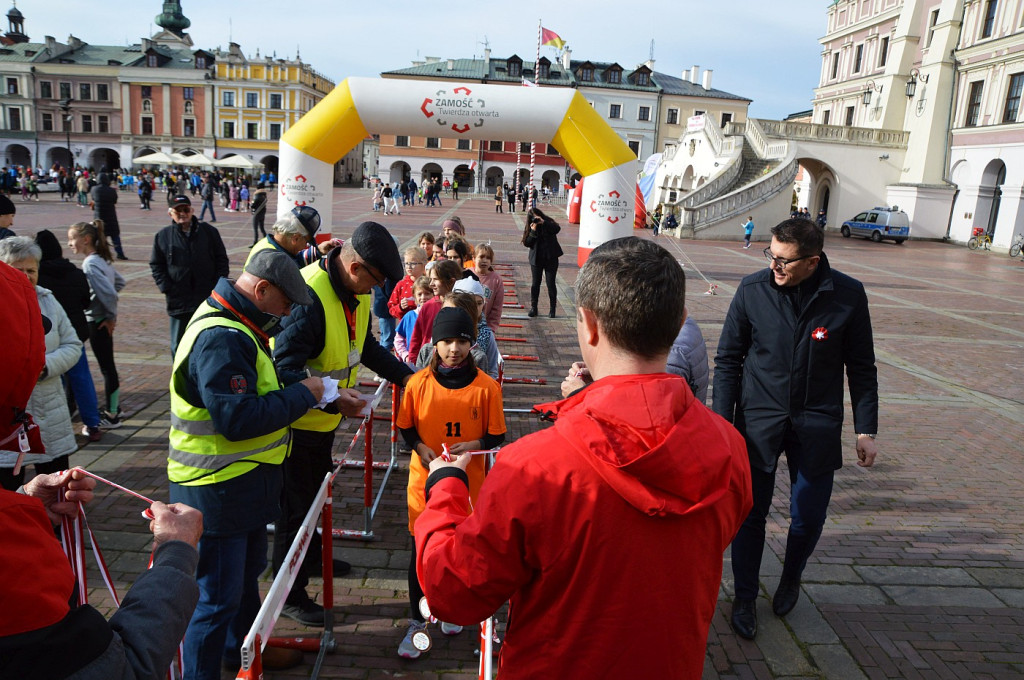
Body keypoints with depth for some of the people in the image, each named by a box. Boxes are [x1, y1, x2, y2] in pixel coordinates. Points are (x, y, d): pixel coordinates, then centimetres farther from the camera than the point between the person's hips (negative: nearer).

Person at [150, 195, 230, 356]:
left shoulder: (209, 231, 2)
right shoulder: (163, 236, 3)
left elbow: (222, 259, 5)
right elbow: (156, 266, 6)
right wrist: (166, 289, -6)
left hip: (209, 300, 0)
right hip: (178, 300, 0)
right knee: (179, 343, 8)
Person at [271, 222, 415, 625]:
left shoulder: (356, 293, -1)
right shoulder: (308, 297, -31)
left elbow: (366, 347, 15)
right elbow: (285, 371, -34)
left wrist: (405, 376, 7)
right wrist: (332, 398, -46)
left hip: (325, 418, 9)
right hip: (297, 421, -9)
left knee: (316, 494, 27)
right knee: (295, 505, 6)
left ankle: (311, 558, 50)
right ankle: (289, 593, 24)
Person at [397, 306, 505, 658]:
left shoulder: (486, 386, -10)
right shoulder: (418, 383, -8)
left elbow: (497, 436, -3)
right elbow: (406, 427, 3)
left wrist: (472, 446, -21)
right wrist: (421, 448, -15)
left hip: (468, 481, 0)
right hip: (425, 480, 0)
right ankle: (417, 621, 25)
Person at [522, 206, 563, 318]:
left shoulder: (548, 223, -1)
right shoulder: (530, 227, 3)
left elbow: (557, 229, -22)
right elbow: (527, 243, -5)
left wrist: (543, 222, -27)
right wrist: (533, 231, -16)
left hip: (550, 258, -2)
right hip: (536, 258, 2)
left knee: (551, 284, -1)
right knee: (535, 283, 5)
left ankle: (552, 310, 6)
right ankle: (533, 308, 14)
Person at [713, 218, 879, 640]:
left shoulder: (848, 295, -7)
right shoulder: (752, 289, -8)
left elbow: (861, 368, 2)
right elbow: (728, 359, -2)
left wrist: (865, 430, 1)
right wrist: (722, 420, -7)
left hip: (817, 425, 1)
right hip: (759, 420, 0)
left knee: (809, 516, 9)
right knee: (750, 513, 7)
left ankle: (791, 578, 41)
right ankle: (745, 598, 28)